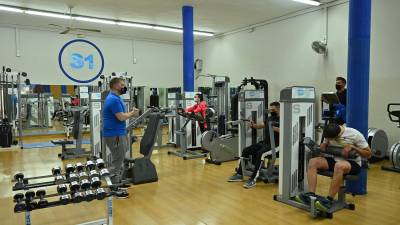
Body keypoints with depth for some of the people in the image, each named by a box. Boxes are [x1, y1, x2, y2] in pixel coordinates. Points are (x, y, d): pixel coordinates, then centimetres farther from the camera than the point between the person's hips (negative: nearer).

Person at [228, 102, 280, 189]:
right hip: (265, 142, 8)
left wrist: (273, 128, -34)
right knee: (246, 150, -3)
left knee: (259, 153, -35)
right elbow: (261, 126, 19)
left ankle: (253, 179, -32)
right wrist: (254, 125, -1)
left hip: (275, 144, -8)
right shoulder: (270, 118, 18)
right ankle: (239, 174, 0)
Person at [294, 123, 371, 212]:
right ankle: (311, 195, -31)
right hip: (334, 159, 6)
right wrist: (324, 144, -8)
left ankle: (329, 200, -38)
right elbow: (324, 147, 16)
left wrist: (352, 146, -24)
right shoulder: (329, 135, -1)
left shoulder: (355, 134, -15)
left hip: (352, 163, -6)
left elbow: (368, 154, -10)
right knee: (313, 162, -20)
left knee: (339, 166, -41)